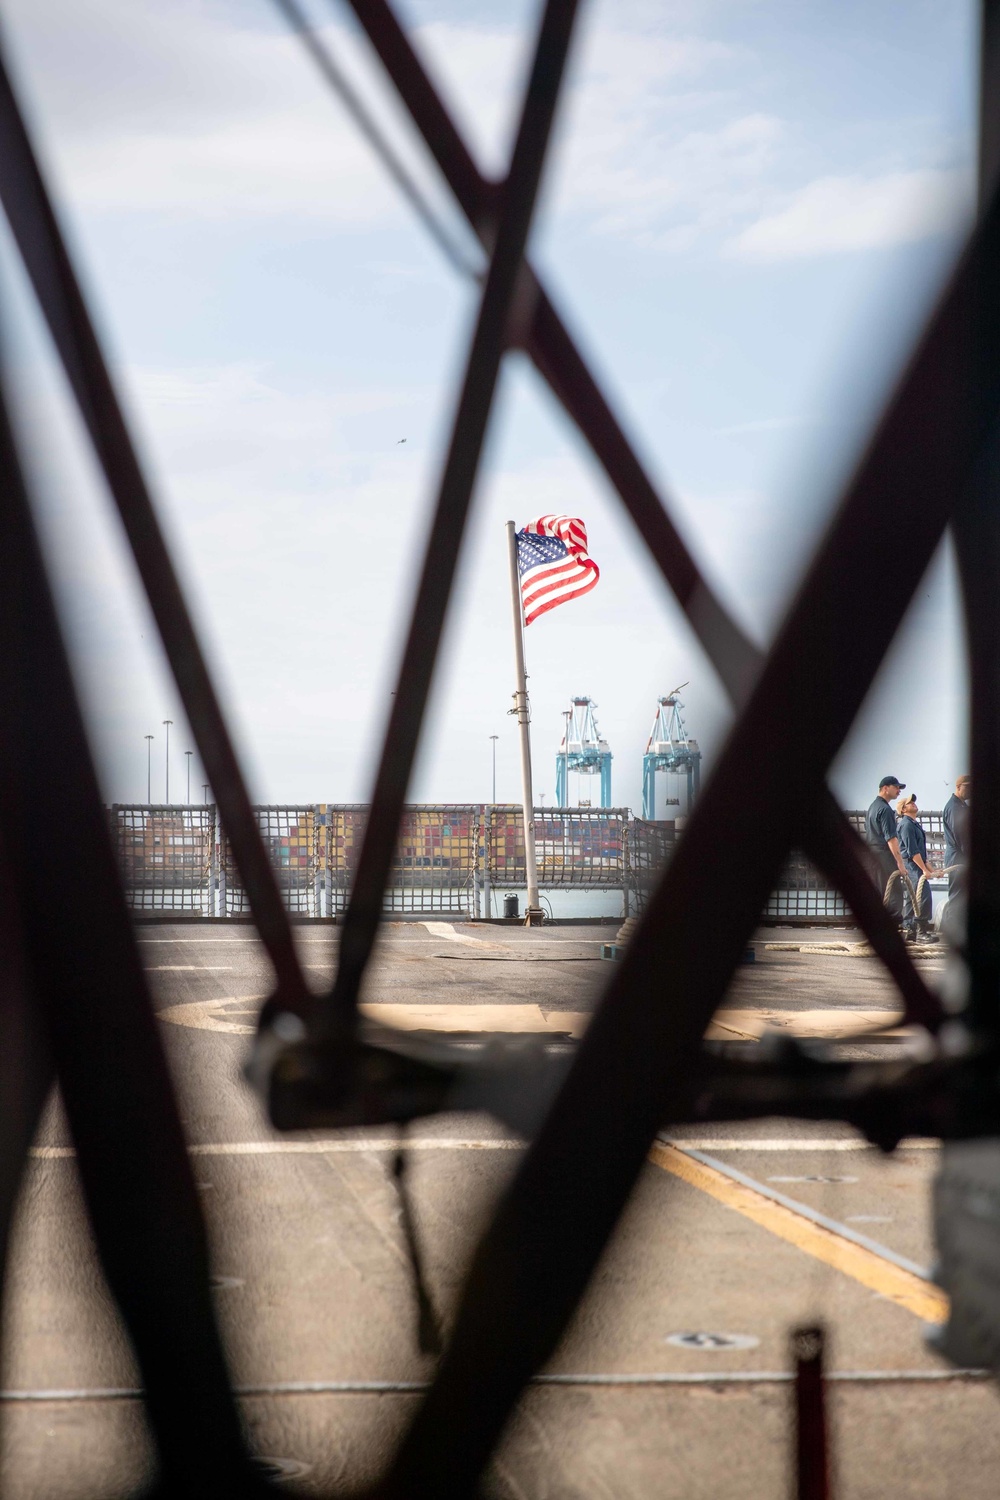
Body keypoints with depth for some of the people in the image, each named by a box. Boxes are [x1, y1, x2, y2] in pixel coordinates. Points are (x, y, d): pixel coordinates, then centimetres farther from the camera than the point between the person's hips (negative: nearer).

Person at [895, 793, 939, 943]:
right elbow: (912, 850, -18)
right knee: (924, 897, -16)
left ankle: (908, 931, 15)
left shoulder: (914, 824, 21)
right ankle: (921, 932, -17)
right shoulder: (906, 824, -11)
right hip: (911, 866, -11)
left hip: (915, 867, 11)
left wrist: (930, 869, 21)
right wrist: (924, 869, -18)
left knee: (910, 900, 11)